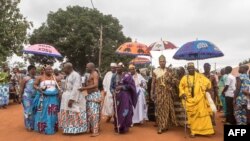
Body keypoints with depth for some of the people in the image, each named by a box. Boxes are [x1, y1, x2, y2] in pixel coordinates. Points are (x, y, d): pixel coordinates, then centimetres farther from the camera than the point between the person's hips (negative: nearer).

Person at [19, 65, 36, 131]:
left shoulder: (36, 78, 6)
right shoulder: (25, 78, -5)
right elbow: (21, 88, -4)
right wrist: (21, 97, -6)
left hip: (35, 97, 4)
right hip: (27, 97, -4)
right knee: (28, 111, 3)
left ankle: (34, 125, 21)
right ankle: (29, 126, 13)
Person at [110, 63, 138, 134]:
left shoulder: (127, 76, -3)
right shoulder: (114, 76, 11)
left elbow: (130, 85, -8)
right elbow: (111, 86, 10)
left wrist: (122, 87, -16)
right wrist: (113, 91, -9)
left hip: (125, 96, -4)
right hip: (116, 96, 4)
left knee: (124, 112, -5)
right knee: (117, 112, 7)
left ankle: (124, 128, 7)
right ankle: (117, 127, 19)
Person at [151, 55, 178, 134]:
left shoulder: (170, 70, 4)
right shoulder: (155, 71, 3)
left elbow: (175, 81, 4)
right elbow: (153, 83, 4)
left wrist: (170, 81, -17)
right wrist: (152, 93, 3)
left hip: (168, 92, 1)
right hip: (159, 93, 0)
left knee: (167, 108, 4)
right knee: (160, 109, 0)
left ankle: (166, 125, 17)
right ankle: (161, 126, 5)